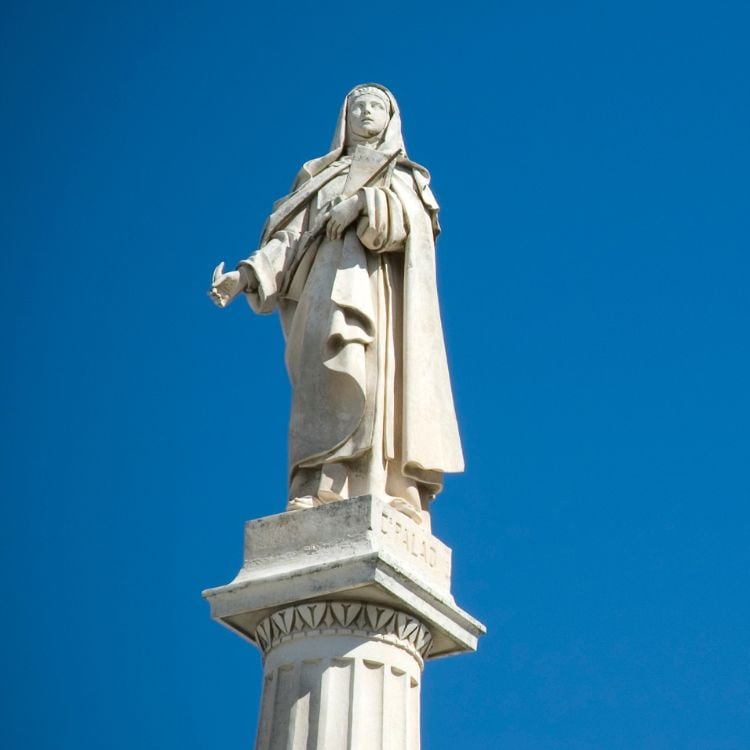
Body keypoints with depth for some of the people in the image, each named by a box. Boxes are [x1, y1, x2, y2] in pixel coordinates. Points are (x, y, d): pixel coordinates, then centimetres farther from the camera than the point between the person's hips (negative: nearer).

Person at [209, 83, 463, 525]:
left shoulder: (405, 179, 24)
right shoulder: (320, 177, 27)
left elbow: (410, 223, 2)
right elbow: (290, 238, 13)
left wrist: (365, 203, -12)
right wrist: (247, 275, -3)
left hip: (384, 297, 0)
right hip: (332, 291, 0)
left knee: (387, 397, -16)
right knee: (341, 378, -22)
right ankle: (318, 511, -34)